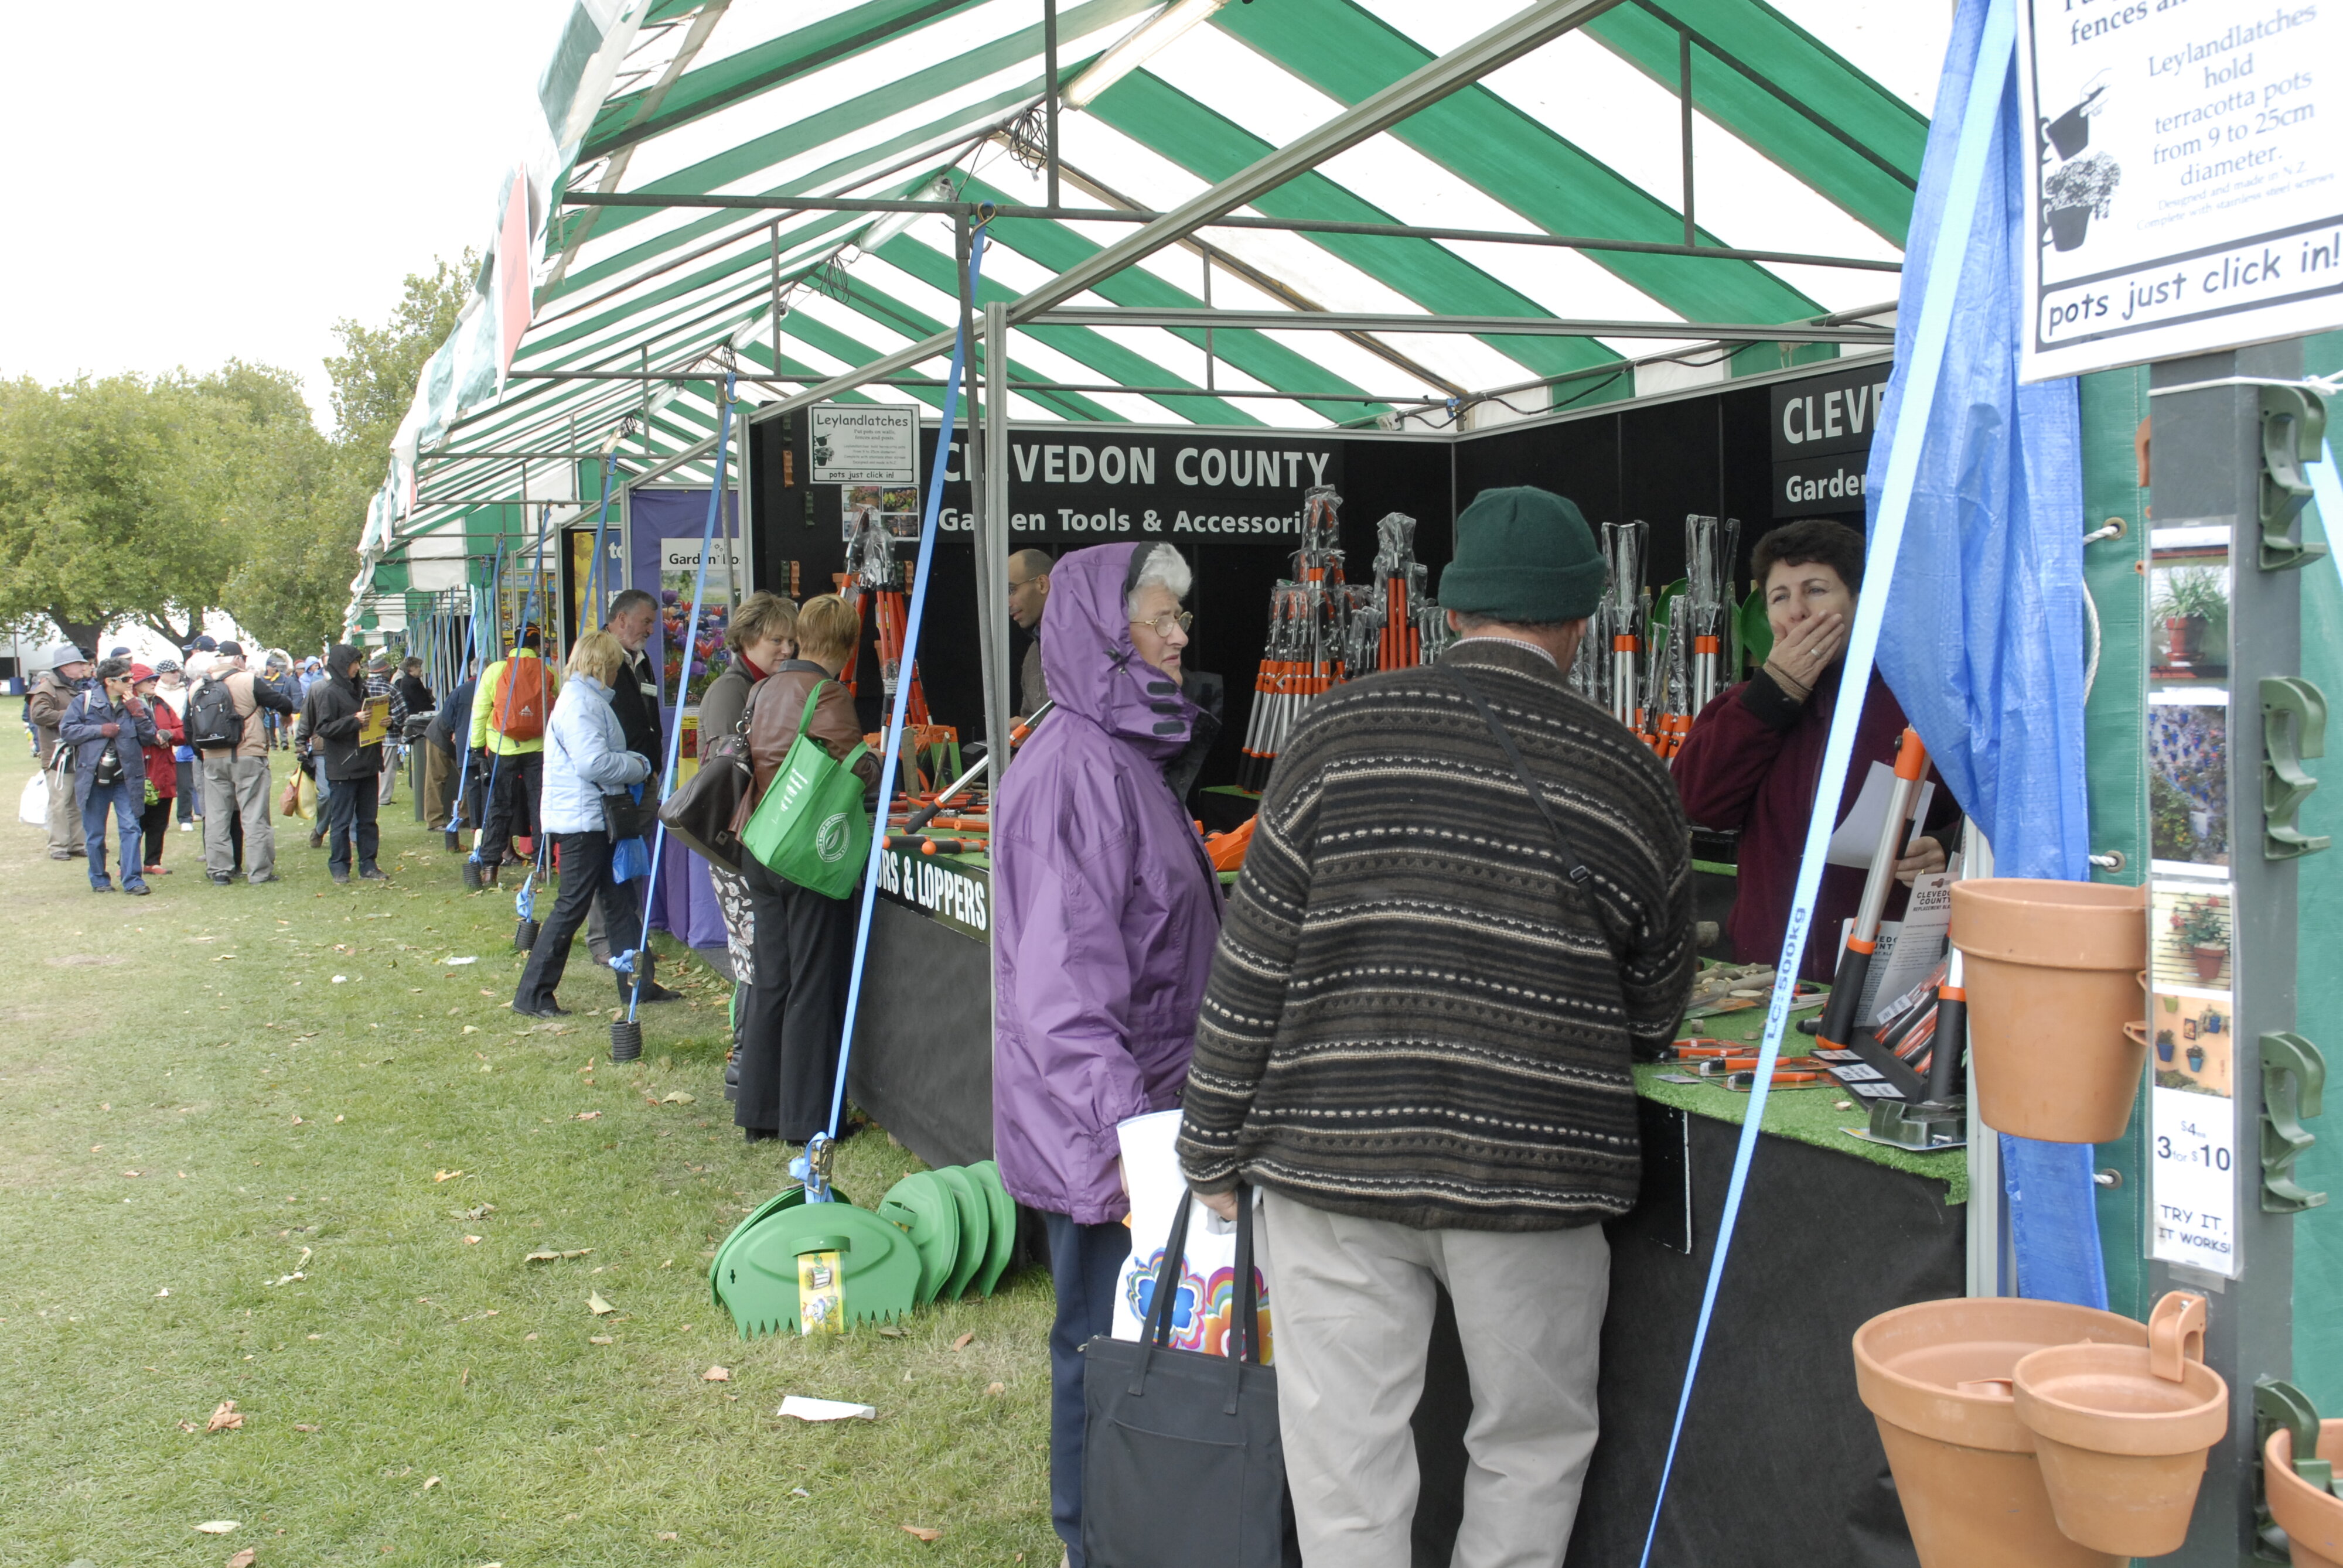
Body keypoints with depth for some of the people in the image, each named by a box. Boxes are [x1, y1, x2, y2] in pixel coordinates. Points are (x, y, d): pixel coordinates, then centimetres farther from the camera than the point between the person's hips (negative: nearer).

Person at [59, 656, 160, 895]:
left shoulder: (135, 704, 6)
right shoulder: (85, 700, 0)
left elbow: (149, 738, 1)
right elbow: (66, 731, -5)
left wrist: (137, 713, -11)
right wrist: (100, 730, -12)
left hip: (126, 778, 1)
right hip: (93, 777, -1)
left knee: (130, 828, -7)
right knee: (94, 833, 8)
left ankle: (132, 879, -3)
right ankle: (99, 880, 20)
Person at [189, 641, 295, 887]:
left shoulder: (196, 689, 7)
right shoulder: (249, 682, -9)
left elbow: (189, 728, 12)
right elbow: (284, 704, -8)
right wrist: (286, 708, 15)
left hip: (212, 760, 4)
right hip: (248, 757, -4)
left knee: (216, 817, 10)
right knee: (254, 815, 0)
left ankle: (218, 871, 11)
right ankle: (259, 872, 0)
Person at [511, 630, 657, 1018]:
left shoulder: (591, 699, 18)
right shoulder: (581, 702, -16)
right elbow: (594, 763, -25)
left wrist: (633, 761, 4)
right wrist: (640, 767, -11)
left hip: (596, 820, 11)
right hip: (582, 821, -11)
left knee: (620, 902, 14)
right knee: (572, 907, -6)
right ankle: (531, 994, 0)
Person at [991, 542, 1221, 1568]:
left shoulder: (1126, 752, 12)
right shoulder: (1077, 770, -21)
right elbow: (1064, 976, -27)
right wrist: (1123, 1128, -32)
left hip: (1136, 1098, 10)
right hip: (1097, 1111, -10)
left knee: (1131, 1327, 17)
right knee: (1108, 1337, 2)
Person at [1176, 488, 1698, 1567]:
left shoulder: (1342, 733, -1)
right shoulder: (1625, 775, 1)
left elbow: (1253, 959, -2)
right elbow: (1657, 1010, 10)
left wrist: (1212, 1148, 6)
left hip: (1332, 1155, 0)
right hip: (1533, 1167, 0)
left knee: (1346, 1468, 10)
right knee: (1531, 1451, 18)